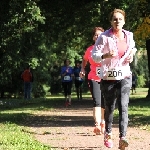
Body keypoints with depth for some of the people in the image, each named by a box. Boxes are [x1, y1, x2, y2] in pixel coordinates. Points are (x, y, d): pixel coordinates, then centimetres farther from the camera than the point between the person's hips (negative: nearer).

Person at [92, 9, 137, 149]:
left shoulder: (129, 36, 5)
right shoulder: (104, 37, -7)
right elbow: (94, 55, -8)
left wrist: (132, 54, 5)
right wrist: (106, 55, -27)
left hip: (124, 76, 2)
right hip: (108, 76, -2)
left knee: (123, 106, -14)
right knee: (109, 107, 10)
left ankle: (122, 138, -21)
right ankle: (108, 134, 35)